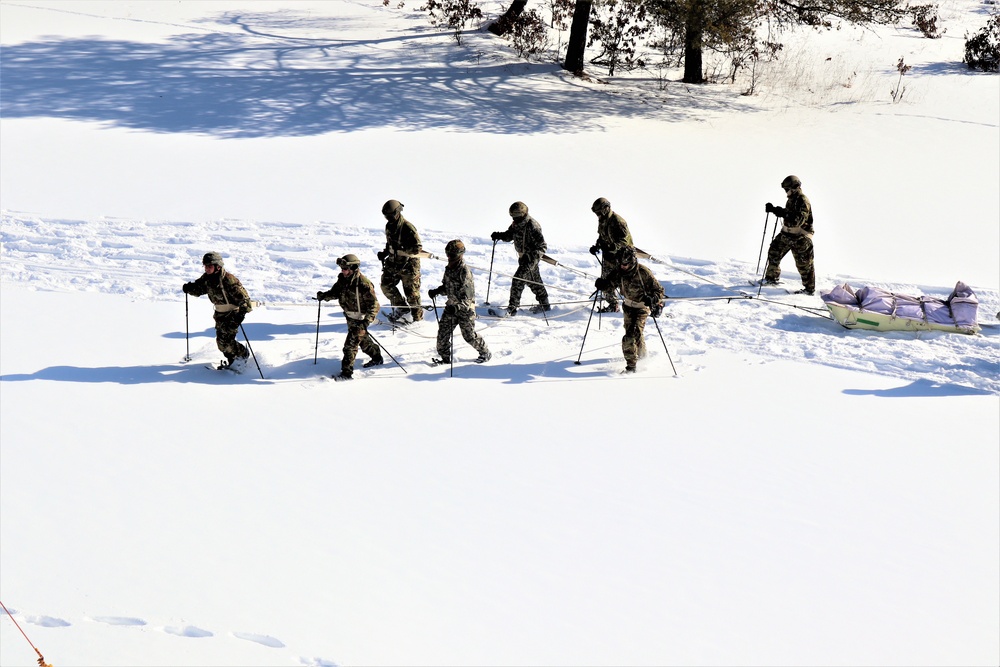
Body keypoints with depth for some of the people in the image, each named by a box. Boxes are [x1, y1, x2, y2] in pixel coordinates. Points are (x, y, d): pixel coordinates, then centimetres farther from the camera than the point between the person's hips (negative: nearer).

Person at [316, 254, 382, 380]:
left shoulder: (364, 284, -27)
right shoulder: (343, 279, -4)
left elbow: (374, 304, -23)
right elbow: (335, 292, 11)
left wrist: (367, 320, -33)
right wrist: (324, 296, -10)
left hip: (360, 319, -9)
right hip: (350, 317, 9)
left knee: (351, 344, -11)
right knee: (363, 339, 26)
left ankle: (347, 373, -5)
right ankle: (377, 358, 47)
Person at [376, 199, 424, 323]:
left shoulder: (408, 228, -20)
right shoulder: (389, 226, 6)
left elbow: (417, 248, -23)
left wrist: (400, 250, -28)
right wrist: (385, 253, 6)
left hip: (408, 263, -8)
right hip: (394, 263, 8)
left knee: (411, 292, -1)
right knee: (386, 285, -1)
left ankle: (417, 317, 15)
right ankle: (401, 308, 14)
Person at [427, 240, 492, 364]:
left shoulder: (465, 272, -21)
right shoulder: (449, 269, 5)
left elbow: (467, 295, -24)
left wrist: (457, 307, -34)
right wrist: (437, 291, 2)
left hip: (465, 308, -7)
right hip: (451, 306, 7)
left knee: (469, 335, 3)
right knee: (443, 332, 2)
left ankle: (485, 353, 24)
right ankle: (444, 357, 14)